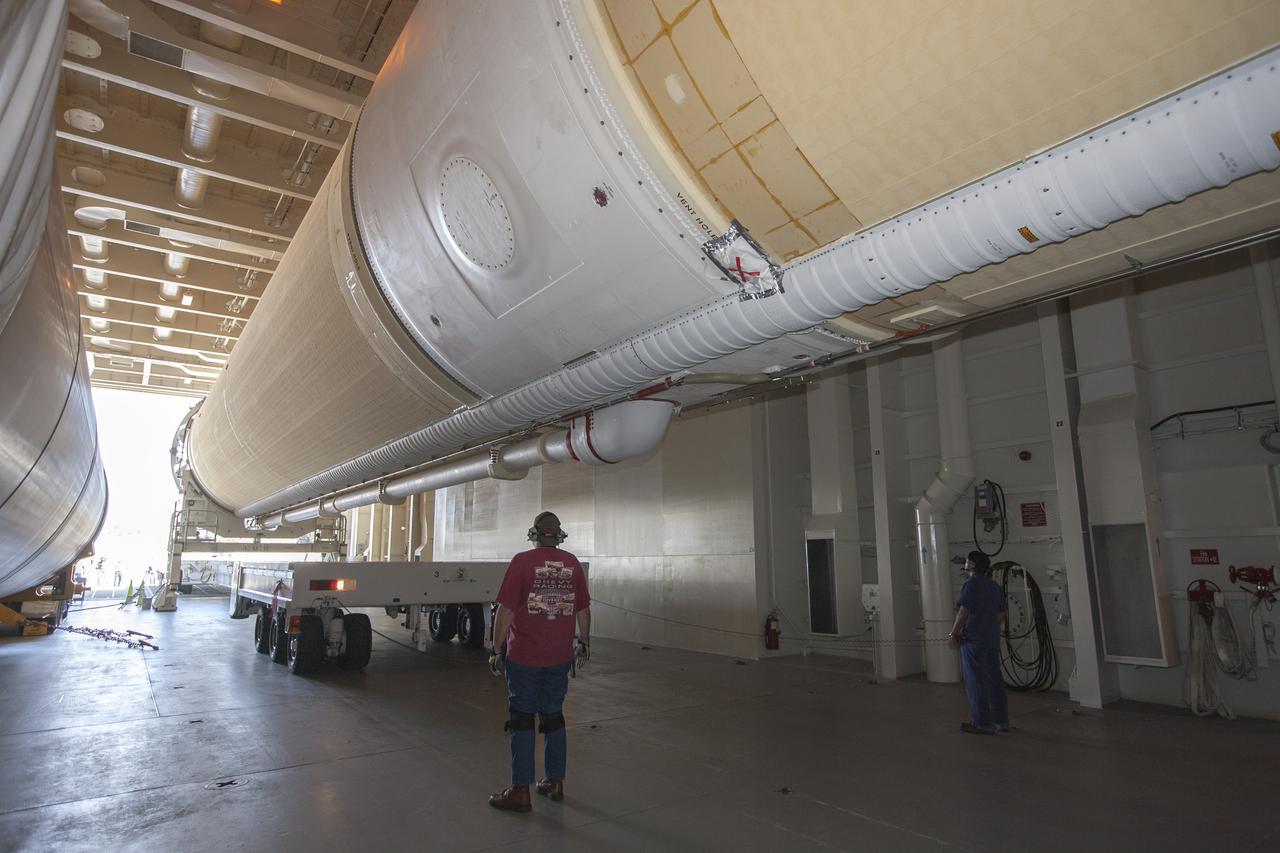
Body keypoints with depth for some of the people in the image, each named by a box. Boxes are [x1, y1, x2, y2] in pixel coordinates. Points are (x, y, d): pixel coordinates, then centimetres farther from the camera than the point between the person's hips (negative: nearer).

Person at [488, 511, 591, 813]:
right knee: (554, 717, 16)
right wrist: (584, 642, 21)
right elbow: (583, 610, 8)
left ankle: (520, 791, 12)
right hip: (560, 658, 4)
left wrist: (496, 649, -4)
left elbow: (506, 610, -13)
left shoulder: (522, 561, -11)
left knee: (522, 720, 7)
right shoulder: (572, 564, 1)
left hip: (523, 658, -4)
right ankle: (555, 782, 26)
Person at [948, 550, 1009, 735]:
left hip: (973, 638, -8)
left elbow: (964, 612, -17)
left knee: (976, 681, -2)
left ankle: (983, 724, 2)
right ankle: (1001, 720, 19)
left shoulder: (971, 584, -14)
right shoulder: (995, 586, 11)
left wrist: (954, 634, -8)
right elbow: (1001, 616, 14)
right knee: (994, 679, 12)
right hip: (992, 639, 8)